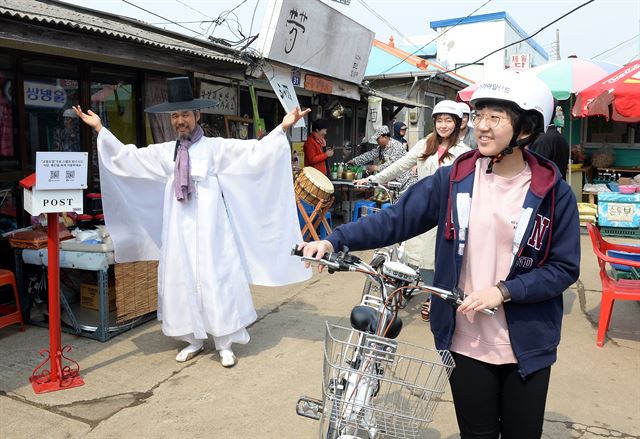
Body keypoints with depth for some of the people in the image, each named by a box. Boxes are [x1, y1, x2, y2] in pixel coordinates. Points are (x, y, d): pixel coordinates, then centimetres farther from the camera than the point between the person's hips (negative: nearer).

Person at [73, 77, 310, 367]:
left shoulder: (216, 147, -1)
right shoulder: (164, 152, 11)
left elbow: (255, 151, -8)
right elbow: (126, 156, 17)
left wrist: (283, 128, -17)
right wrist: (99, 128, 16)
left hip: (208, 225, -4)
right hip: (178, 227, 4)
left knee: (215, 280, 0)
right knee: (181, 280, 9)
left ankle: (224, 344, 13)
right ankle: (193, 340, 25)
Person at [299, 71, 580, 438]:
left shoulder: (554, 193, -8)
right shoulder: (454, 180, -5)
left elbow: (565, 267, -5)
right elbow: (396, 219, -5)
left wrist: (504, 291, -19)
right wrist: (335, 241, -14)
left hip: (527, 345, 0)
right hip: (466, 341, 0)